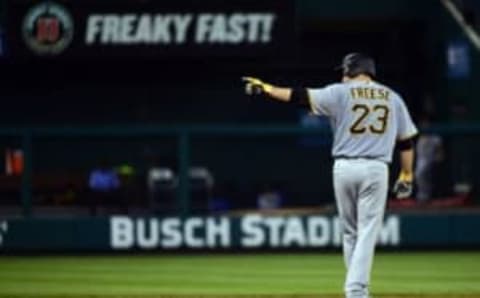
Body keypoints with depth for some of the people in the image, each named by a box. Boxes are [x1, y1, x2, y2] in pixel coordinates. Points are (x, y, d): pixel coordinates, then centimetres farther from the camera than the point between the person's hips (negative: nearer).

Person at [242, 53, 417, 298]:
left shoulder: (341, 93, 1)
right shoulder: (392, 98, 11)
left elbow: (300, 96, -5)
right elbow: (406, 140, 11)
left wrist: (264, 88, 2)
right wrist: (406, 176, 18)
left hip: (344, 167, 0)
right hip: (376, 169, 0)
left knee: (350, 232, 14)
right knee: (367, 233, -2)